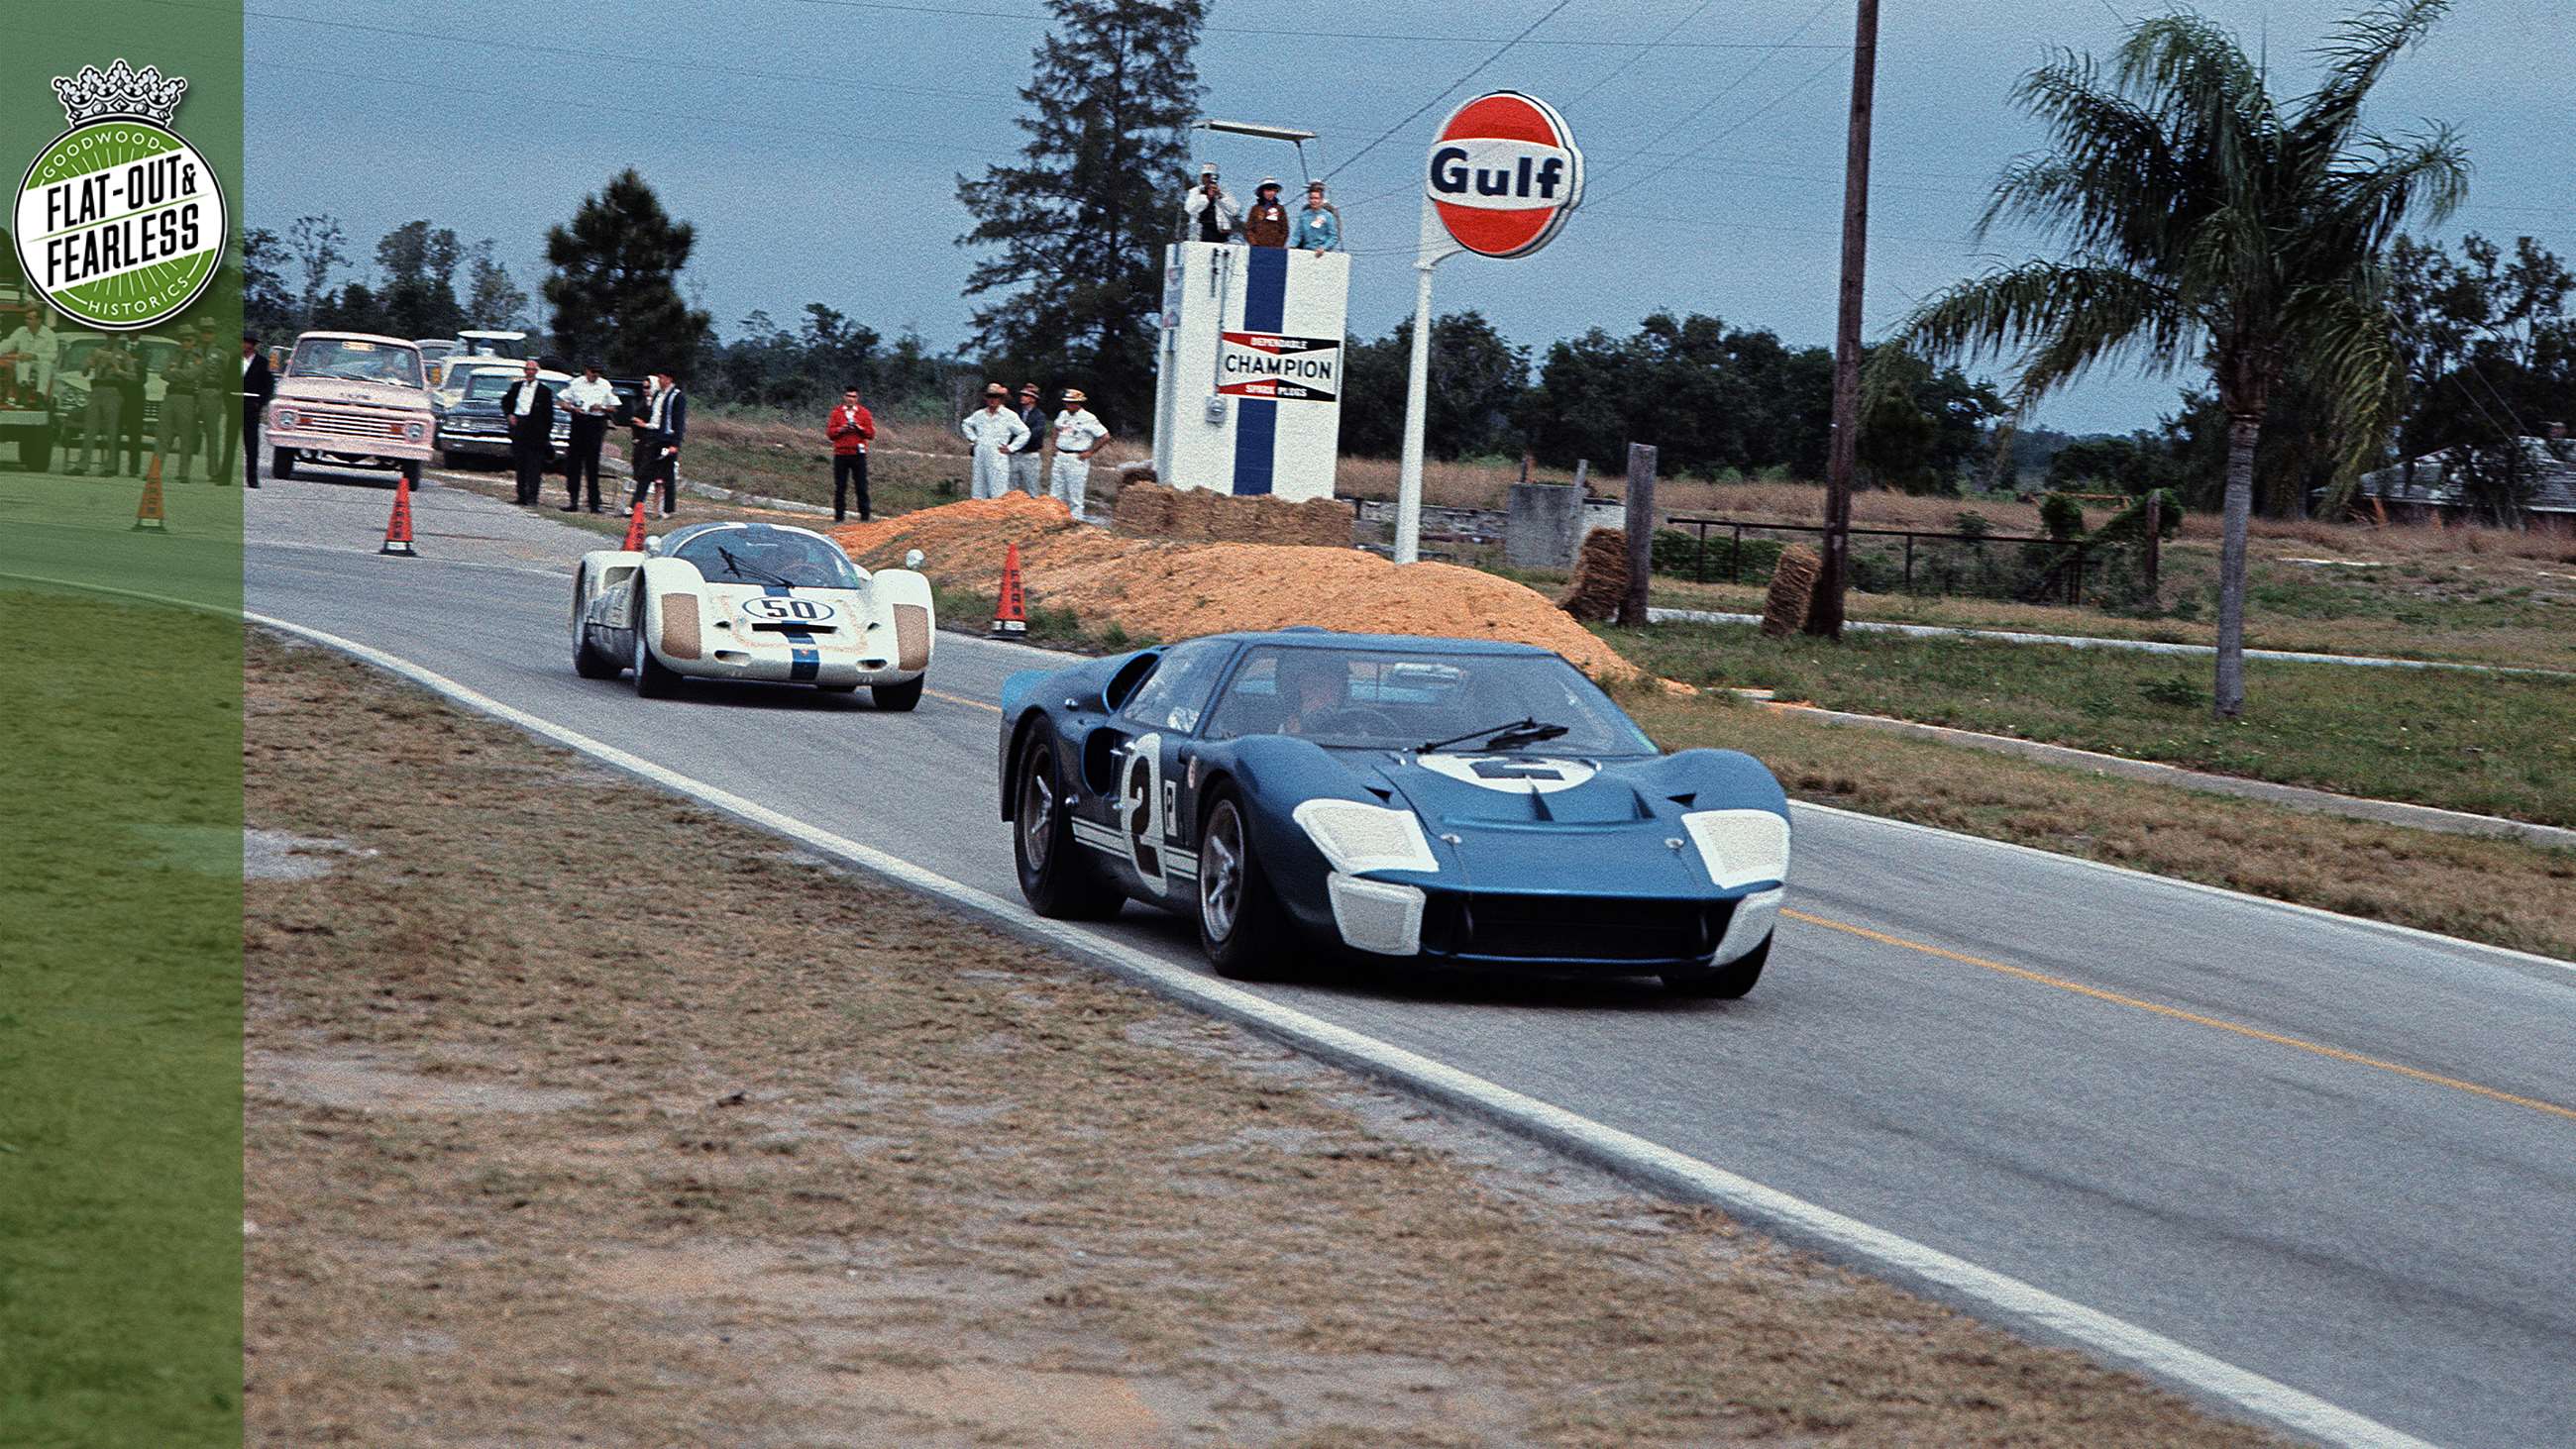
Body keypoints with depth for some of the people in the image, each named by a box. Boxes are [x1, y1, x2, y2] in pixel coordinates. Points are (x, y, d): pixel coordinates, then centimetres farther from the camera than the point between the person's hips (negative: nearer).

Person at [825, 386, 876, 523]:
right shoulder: (836, 412, 7)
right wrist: (841, 429, -14)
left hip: (858, 454, -1)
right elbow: (829, 433, 3)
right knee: (840, 487, 2)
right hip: (841, 454, 1)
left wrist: (859, 429, -13)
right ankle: (839, 515, 6)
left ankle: (864, 515, 3)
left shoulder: (864, 413, 6)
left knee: (861, 486, -1)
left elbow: (871, 433, 2)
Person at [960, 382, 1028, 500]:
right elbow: (966, 425, 30)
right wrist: (973, 438, 16)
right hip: (980, 459, 5)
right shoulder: (979, 414, 12)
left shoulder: (1010, 416, -2)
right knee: (979, 495, 6)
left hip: (998, 461, -5)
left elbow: (1024, 433, 0)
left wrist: (1010, 448, -4)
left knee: (998, 495, -9)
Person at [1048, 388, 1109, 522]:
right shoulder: (1063, 415, 9)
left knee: (1075, 495, -5)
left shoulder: (1088, 419, -11)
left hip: (1076, 459, -7)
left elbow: (1105, 436, -11)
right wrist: (1055, 446, 18)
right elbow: (1056, 429, 31)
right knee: (1057, 493, 8)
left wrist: (1090, 452, -10)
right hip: (1060, 457, 7)